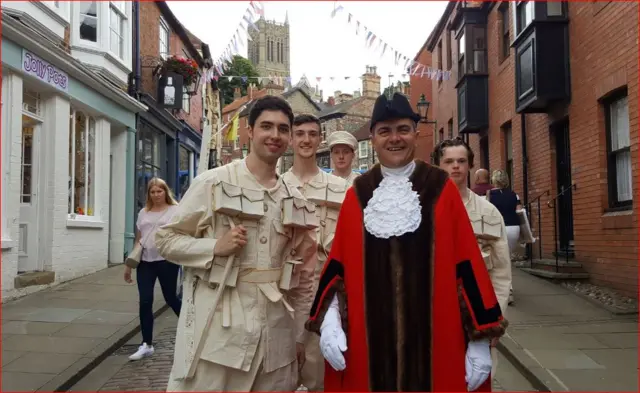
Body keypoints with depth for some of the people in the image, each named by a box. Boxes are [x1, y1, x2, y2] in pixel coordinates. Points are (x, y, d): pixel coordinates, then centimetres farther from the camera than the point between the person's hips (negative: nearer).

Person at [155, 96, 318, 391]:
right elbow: (166, 238, 1)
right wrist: (215, 247, -15)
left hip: (275, 333, 4)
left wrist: (300, 335, 13)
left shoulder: (295, 201, 9)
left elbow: (303, 274, 13)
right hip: (218, 329, -3)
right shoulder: (212, 183, -3)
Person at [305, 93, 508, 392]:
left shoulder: (441, 189, 0)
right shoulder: (357, 194, 5)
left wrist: (479, 339, -7)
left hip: (434, 337, -1)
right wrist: (330, 323, -9)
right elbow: (339, 265, 4)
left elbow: (466, 263, -3)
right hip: (370, 338, 2)